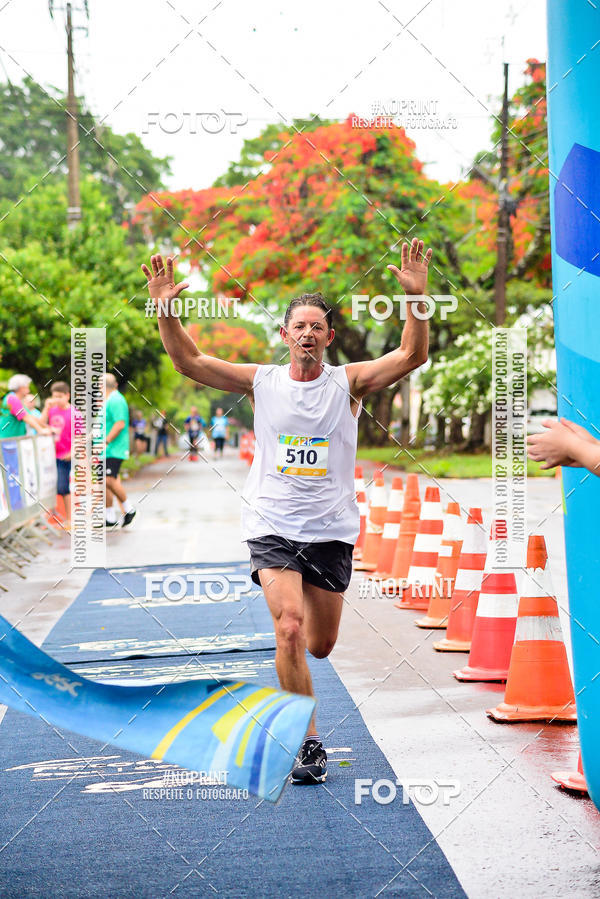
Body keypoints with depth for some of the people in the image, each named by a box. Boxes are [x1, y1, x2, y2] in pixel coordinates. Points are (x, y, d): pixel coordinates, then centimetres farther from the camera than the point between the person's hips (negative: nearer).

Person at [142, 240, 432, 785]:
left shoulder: (349, 382, 1)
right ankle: (308, 742, -7)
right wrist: (166, 310, -13)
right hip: (272, 528, -1)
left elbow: (412, 356, -11)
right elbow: (189, 361, 1)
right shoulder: (261, 382, 3)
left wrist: (417, 298, -24)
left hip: (331, 531, 1)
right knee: (290, 630, -19)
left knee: (320, 645, 9)